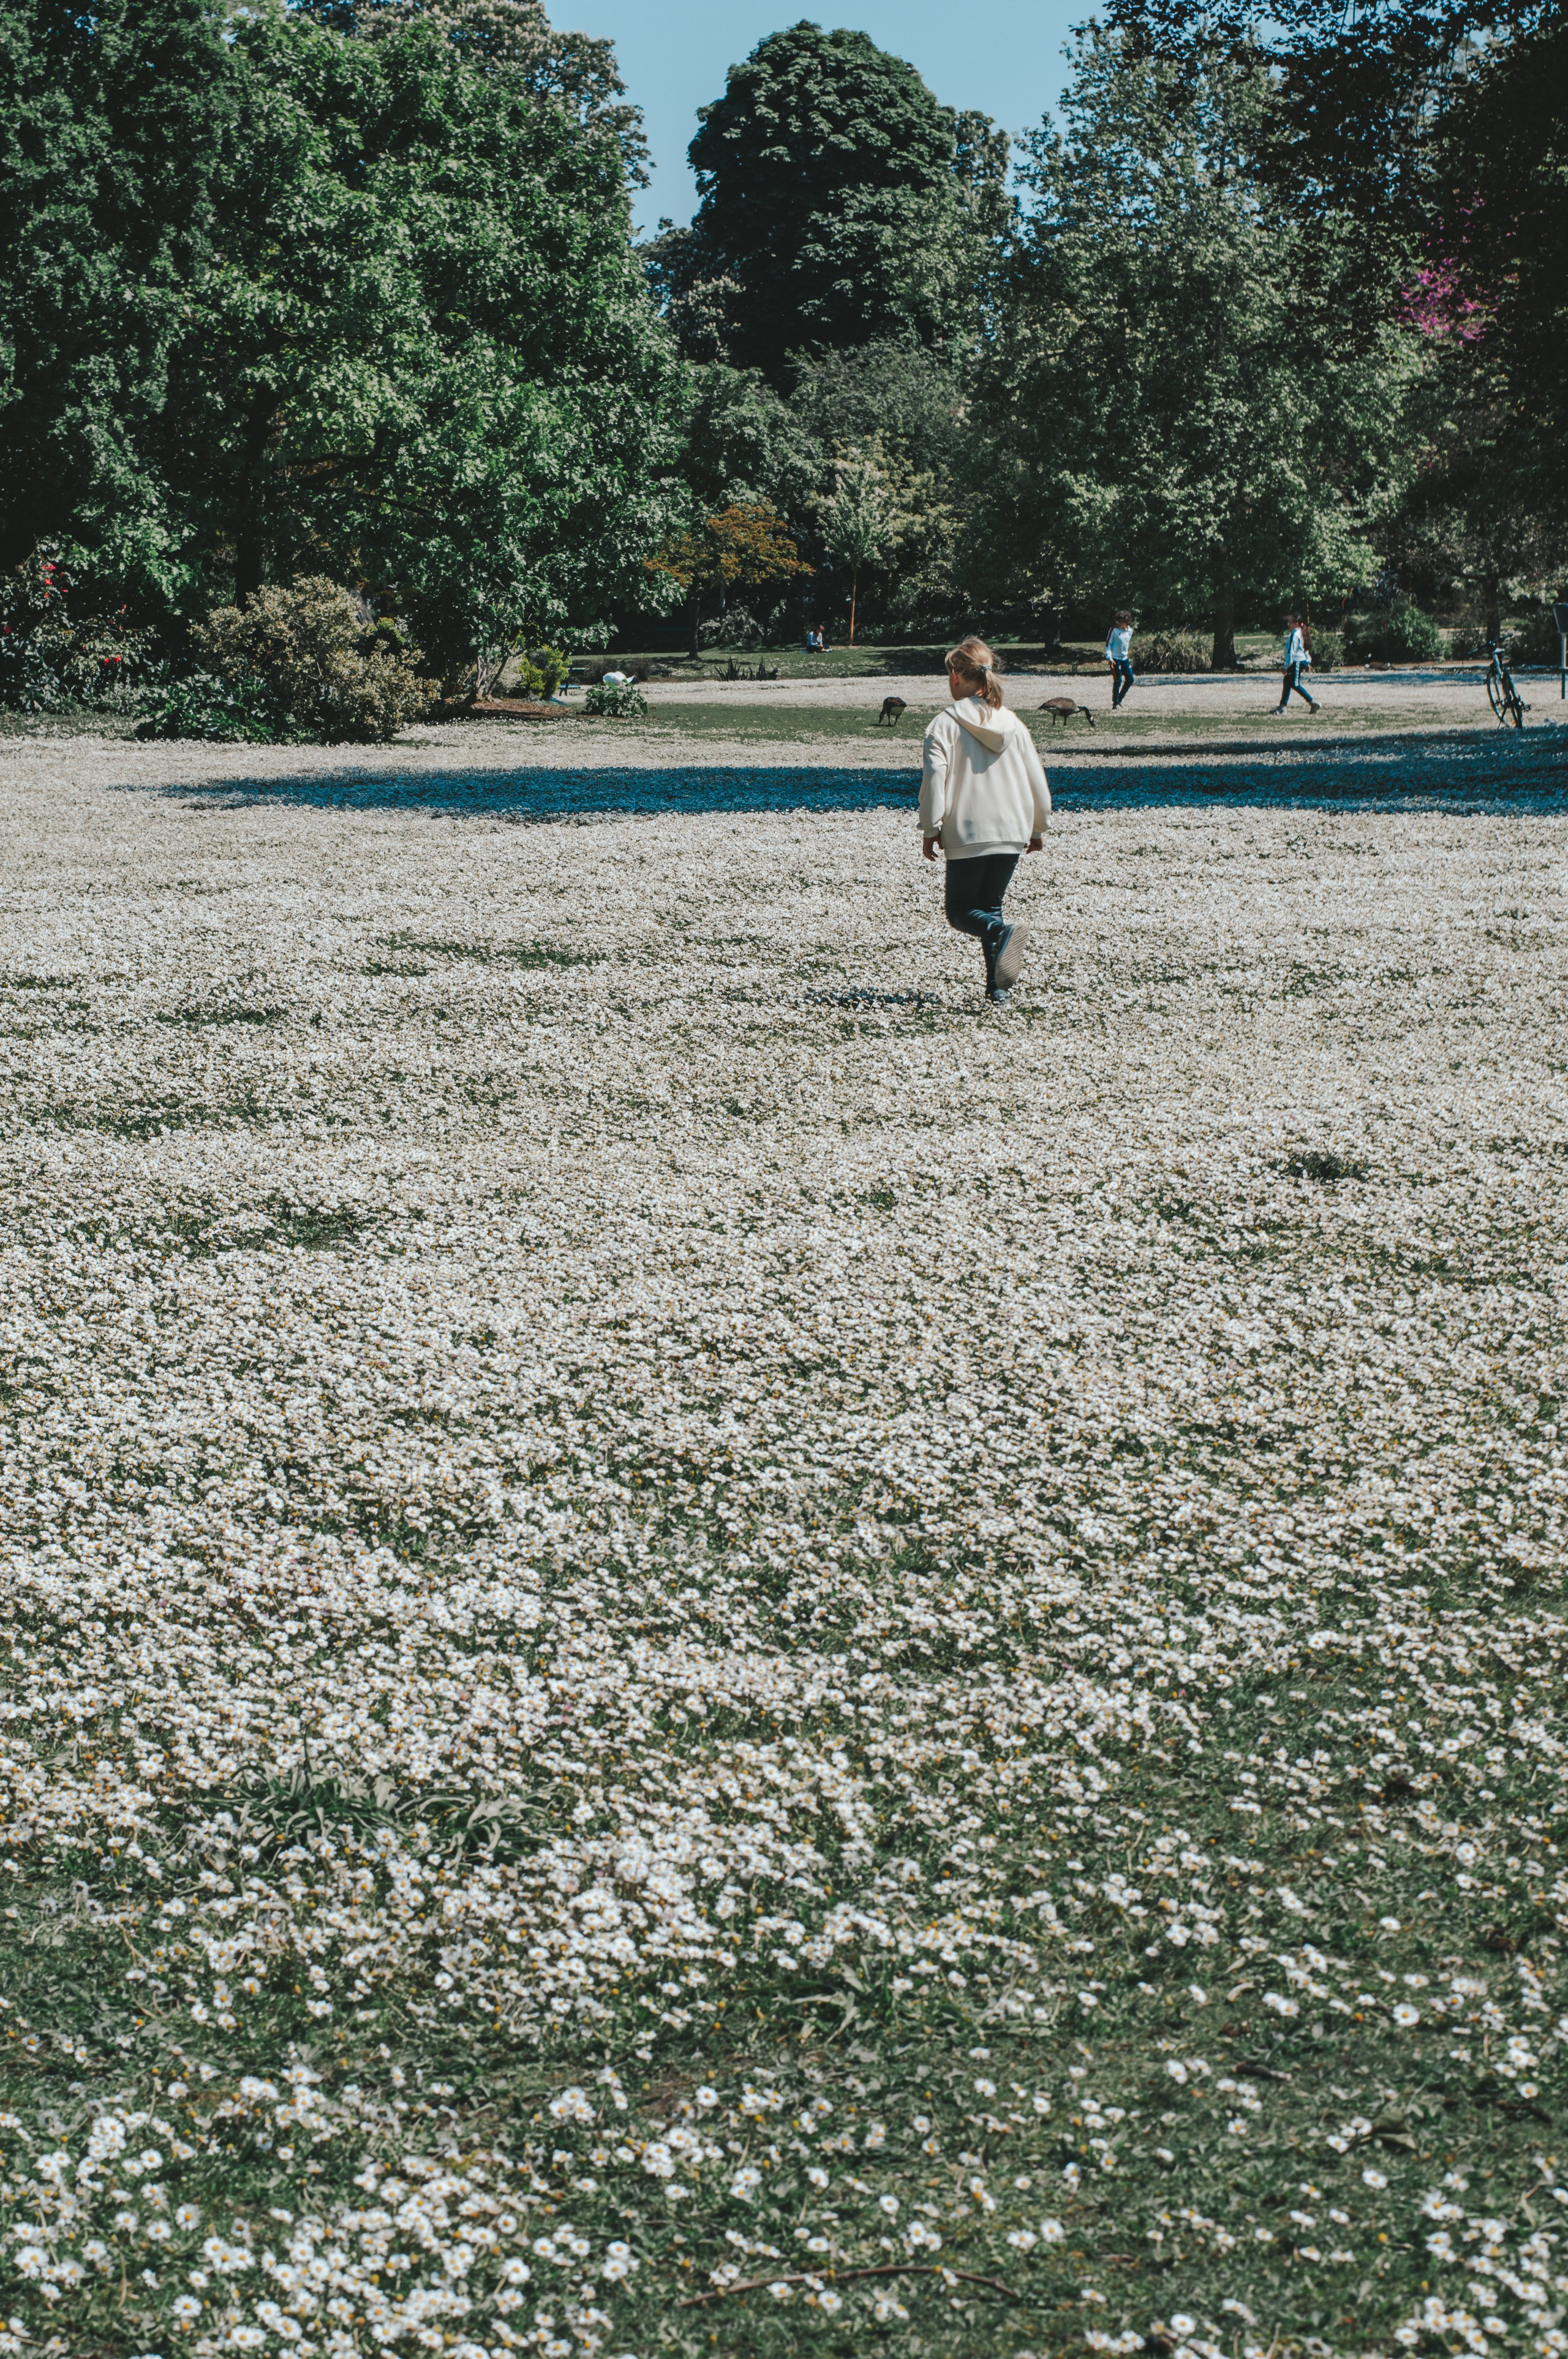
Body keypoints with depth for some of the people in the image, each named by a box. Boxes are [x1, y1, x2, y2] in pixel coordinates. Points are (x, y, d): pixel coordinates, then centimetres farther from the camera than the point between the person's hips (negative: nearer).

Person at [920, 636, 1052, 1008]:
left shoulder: (946, 724, -7)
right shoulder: (1012, 724, 9)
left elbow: (934, 779, -14)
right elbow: (1036, 781, 12)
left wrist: (930, 829, -5)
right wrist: (1038, 828, 24)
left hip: (966, 836, -5)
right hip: (1011, 834, 5)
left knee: (960, 911, 7)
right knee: (990, 905, 16)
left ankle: (1001, 934, -26)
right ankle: (998, 988, 3)